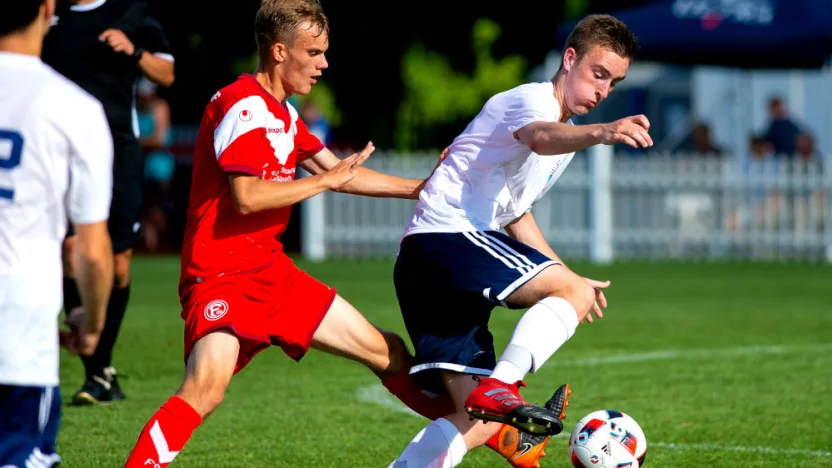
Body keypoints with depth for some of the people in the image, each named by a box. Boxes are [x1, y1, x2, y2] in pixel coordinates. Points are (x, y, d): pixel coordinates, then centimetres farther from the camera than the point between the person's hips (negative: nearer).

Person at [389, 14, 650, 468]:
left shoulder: (567, 131, 24)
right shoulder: (529, 100, -7)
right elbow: (539, 137, -34)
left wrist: (565, 274, 32)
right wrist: (600, 133, -54)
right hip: (445, 237, -10)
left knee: (479, 424, 1)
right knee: (576, 293, -24)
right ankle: (499, 389, -35)